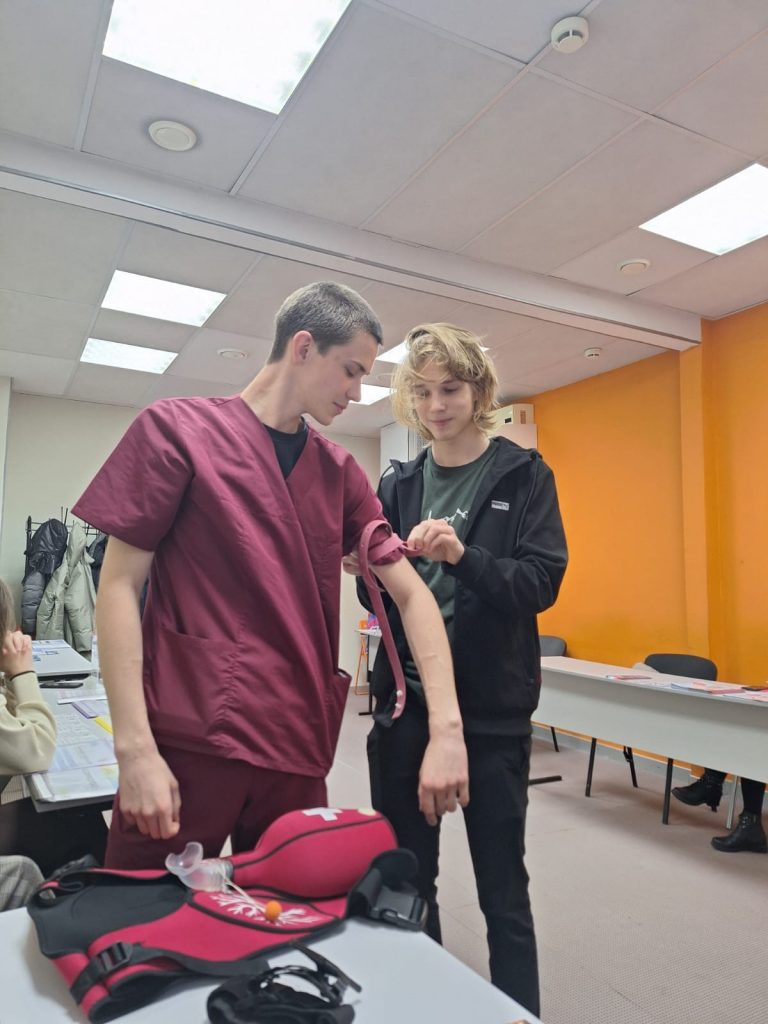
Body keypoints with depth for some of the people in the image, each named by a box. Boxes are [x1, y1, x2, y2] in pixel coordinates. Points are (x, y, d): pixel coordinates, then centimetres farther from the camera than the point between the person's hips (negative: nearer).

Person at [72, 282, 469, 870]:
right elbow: (119, 586, -5)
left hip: (299, 752, 4)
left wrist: (446, 727, -7)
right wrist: (134, 748, -12)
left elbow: (410, 592, 5)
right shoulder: (177, 429, -3)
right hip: (187, 743, -3)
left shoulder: (341, 472, 8)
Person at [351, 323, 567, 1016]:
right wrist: (369, 571, -15)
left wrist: (462, 555, -27)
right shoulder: (398, 485, 8)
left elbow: (542, 583, -11)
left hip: (491, 706, -3)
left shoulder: (523, 475, -1)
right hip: (405, 701, 4)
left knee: (502, 885, 8)